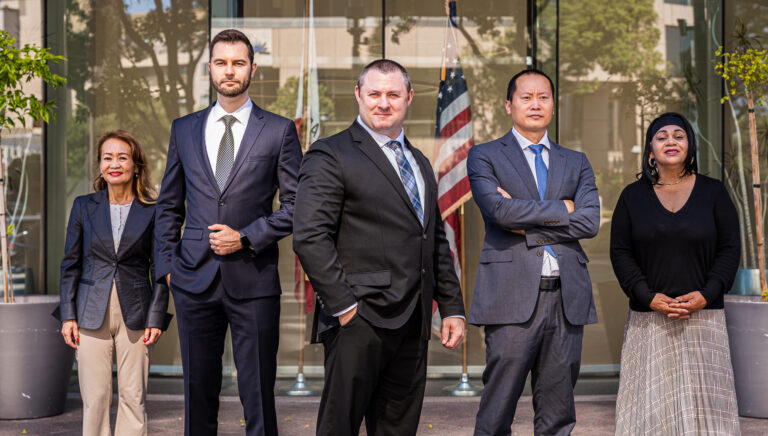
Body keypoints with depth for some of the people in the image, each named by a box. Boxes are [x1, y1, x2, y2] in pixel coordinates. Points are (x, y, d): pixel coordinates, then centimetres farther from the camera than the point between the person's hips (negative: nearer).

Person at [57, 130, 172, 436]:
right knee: (95, 397, 2)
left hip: (135, 316, -1)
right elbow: (70, 264, 8)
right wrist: (68, 315, 1)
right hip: (92, 315, 1)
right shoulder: (84, 206, 5)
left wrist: (156, 318, -4)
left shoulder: (152, 211, 1)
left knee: (133, 396, 3)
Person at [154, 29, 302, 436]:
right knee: (198, 392, 9)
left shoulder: (279, 130, 2)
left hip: (253, 280, -2)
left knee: (258, 395, 2)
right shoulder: (184, 129, 11)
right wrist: (167, 263, 6)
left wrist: (246, 237, -9)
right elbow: (168, 205, 16)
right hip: (194, 280, 3)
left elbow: (297, 204, 0)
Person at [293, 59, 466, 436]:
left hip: (412, 322, 7)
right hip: (358, 320, -7)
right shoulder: (330, 155, -5)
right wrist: (344, 306, -17)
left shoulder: (419, 162, 19)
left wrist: (452, 308, 16)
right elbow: (309, 237, -14)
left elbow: (437, 243, 22)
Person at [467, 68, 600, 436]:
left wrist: (525, 224, -6)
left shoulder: (576, 163, 17)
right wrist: (561, 208, -3)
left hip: (567, 297, 4)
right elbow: (499, 210, -12)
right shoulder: (484, 157, 7)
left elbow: (589, 222, 1)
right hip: (512, 296, -4)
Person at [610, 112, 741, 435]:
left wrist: (706, 294, -10)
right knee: (652, 396, -1)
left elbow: (730, 248, 4)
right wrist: (649, 297, -10)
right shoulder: (633, 196, 8)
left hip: (703, 317, 0)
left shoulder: (713, 192, 8)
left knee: (703, 395, -2)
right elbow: (620, 252, 3)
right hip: (648, 317, 0)